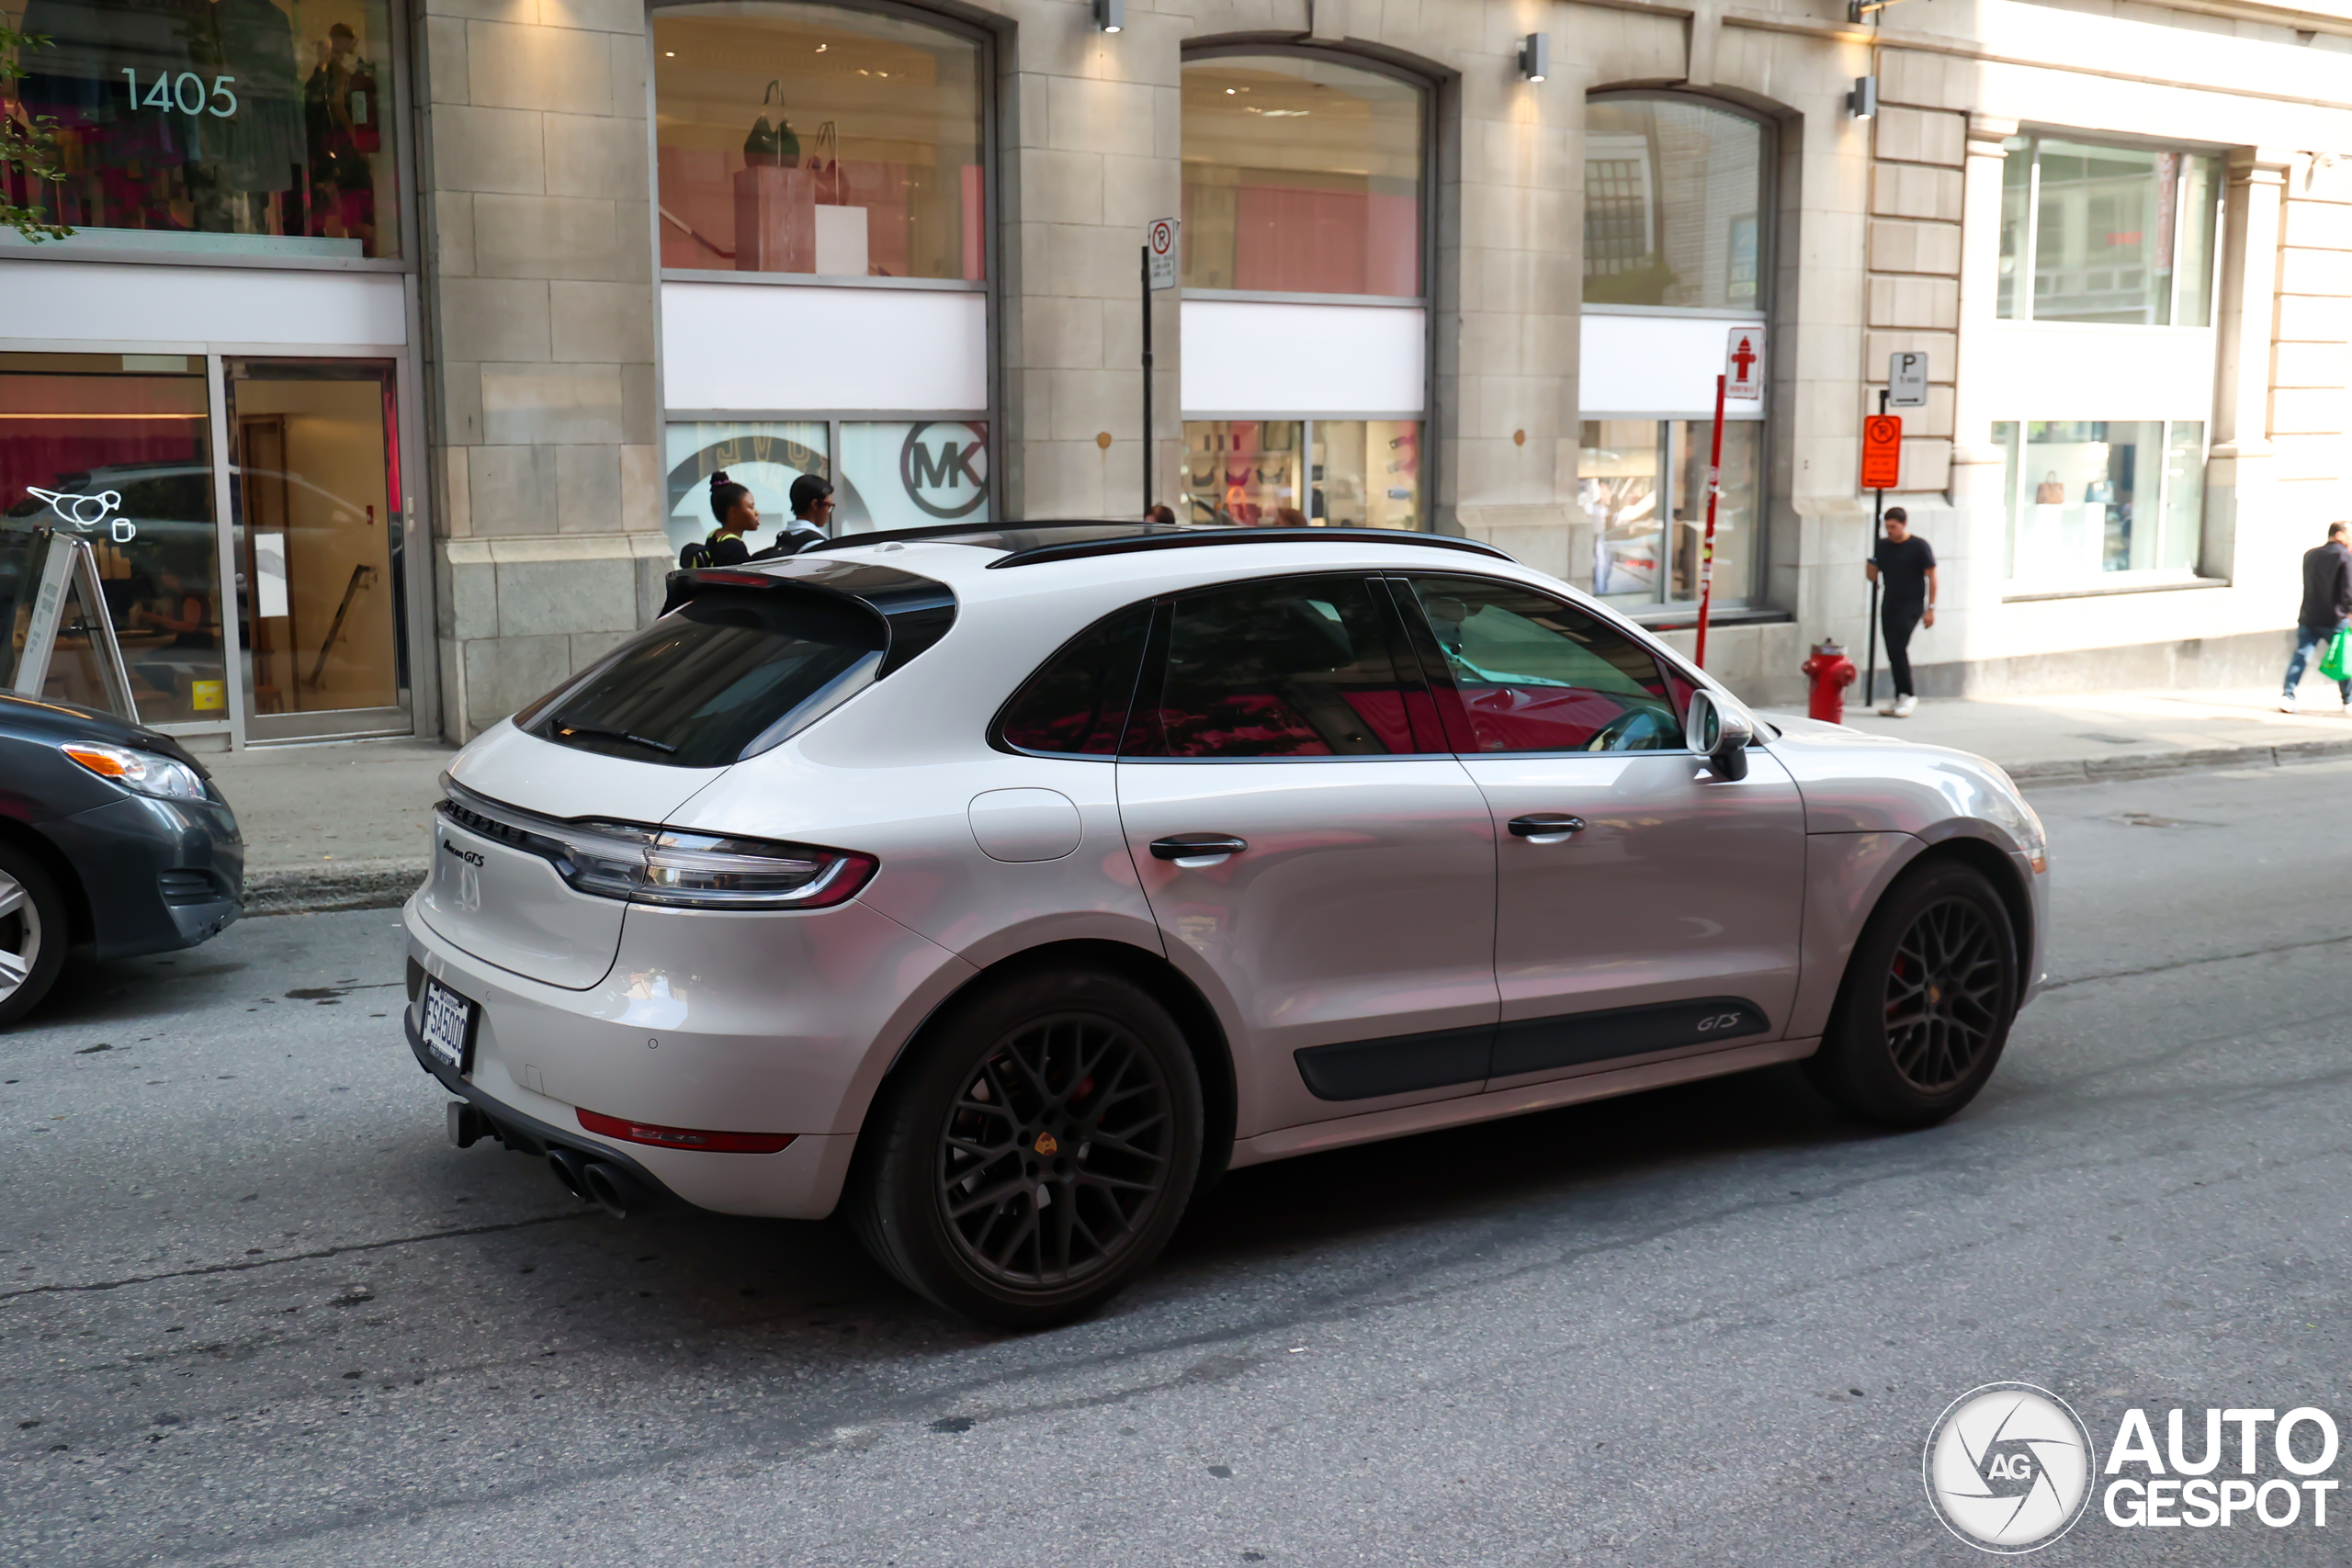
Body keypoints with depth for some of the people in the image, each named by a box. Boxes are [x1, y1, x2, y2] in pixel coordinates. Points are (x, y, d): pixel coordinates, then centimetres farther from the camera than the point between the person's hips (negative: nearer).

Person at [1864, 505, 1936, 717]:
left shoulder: (1919, 547, -6)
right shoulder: (1882, 546, 8)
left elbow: (1931, 577, -3)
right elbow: (1873, 576, 14)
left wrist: (1930, 608, -6)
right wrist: (1871, 562, -6)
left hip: (1911, 605, -6)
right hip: (1889, 604, 6)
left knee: (1898, 646, -17)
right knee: (1892, 651, 5)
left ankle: (1907, 696, -9)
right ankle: (1899, 697, 11)